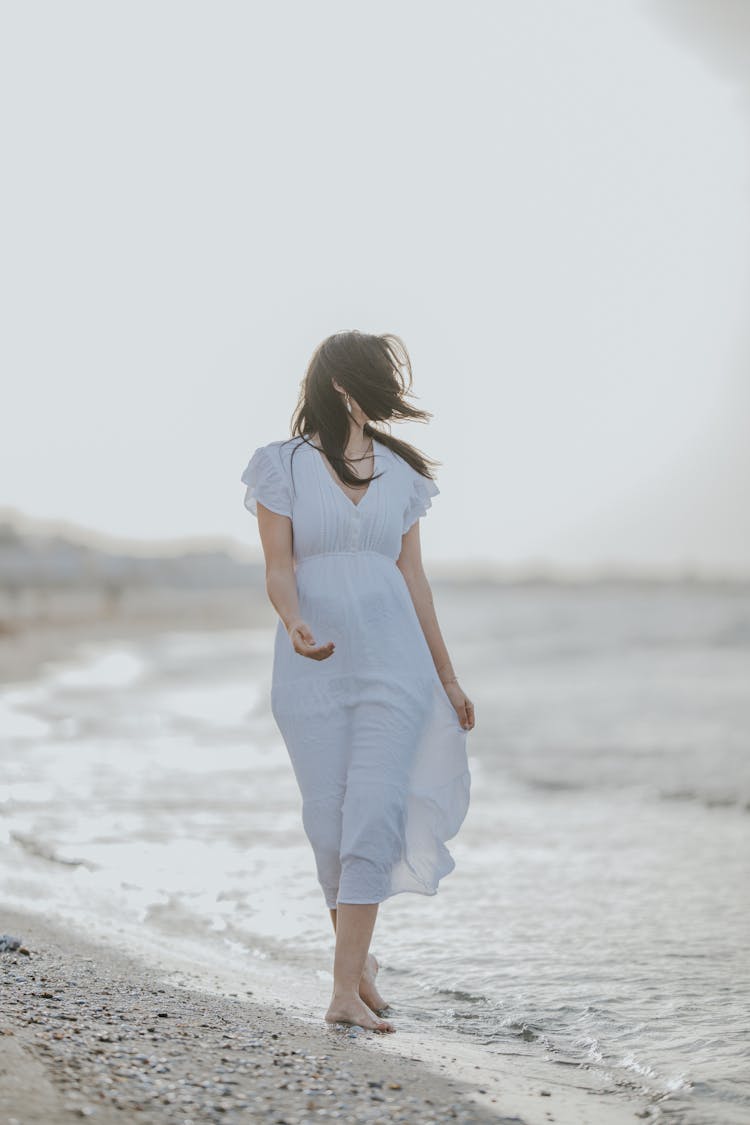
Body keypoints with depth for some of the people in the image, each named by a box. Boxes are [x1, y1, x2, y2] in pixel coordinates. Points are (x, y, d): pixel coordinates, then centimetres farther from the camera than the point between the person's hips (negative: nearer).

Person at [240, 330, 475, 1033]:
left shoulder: (399, 472, 12)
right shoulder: (284, 466, 3)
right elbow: (279, 568, -5)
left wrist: (447, 676, 17)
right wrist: (295, 624, -26)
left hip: (394, 663, 2)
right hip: (313, 666, -1)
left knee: (373, 815, -12)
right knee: (329, 822, 1)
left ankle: (346, 990, -14)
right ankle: (359, 958, 23)